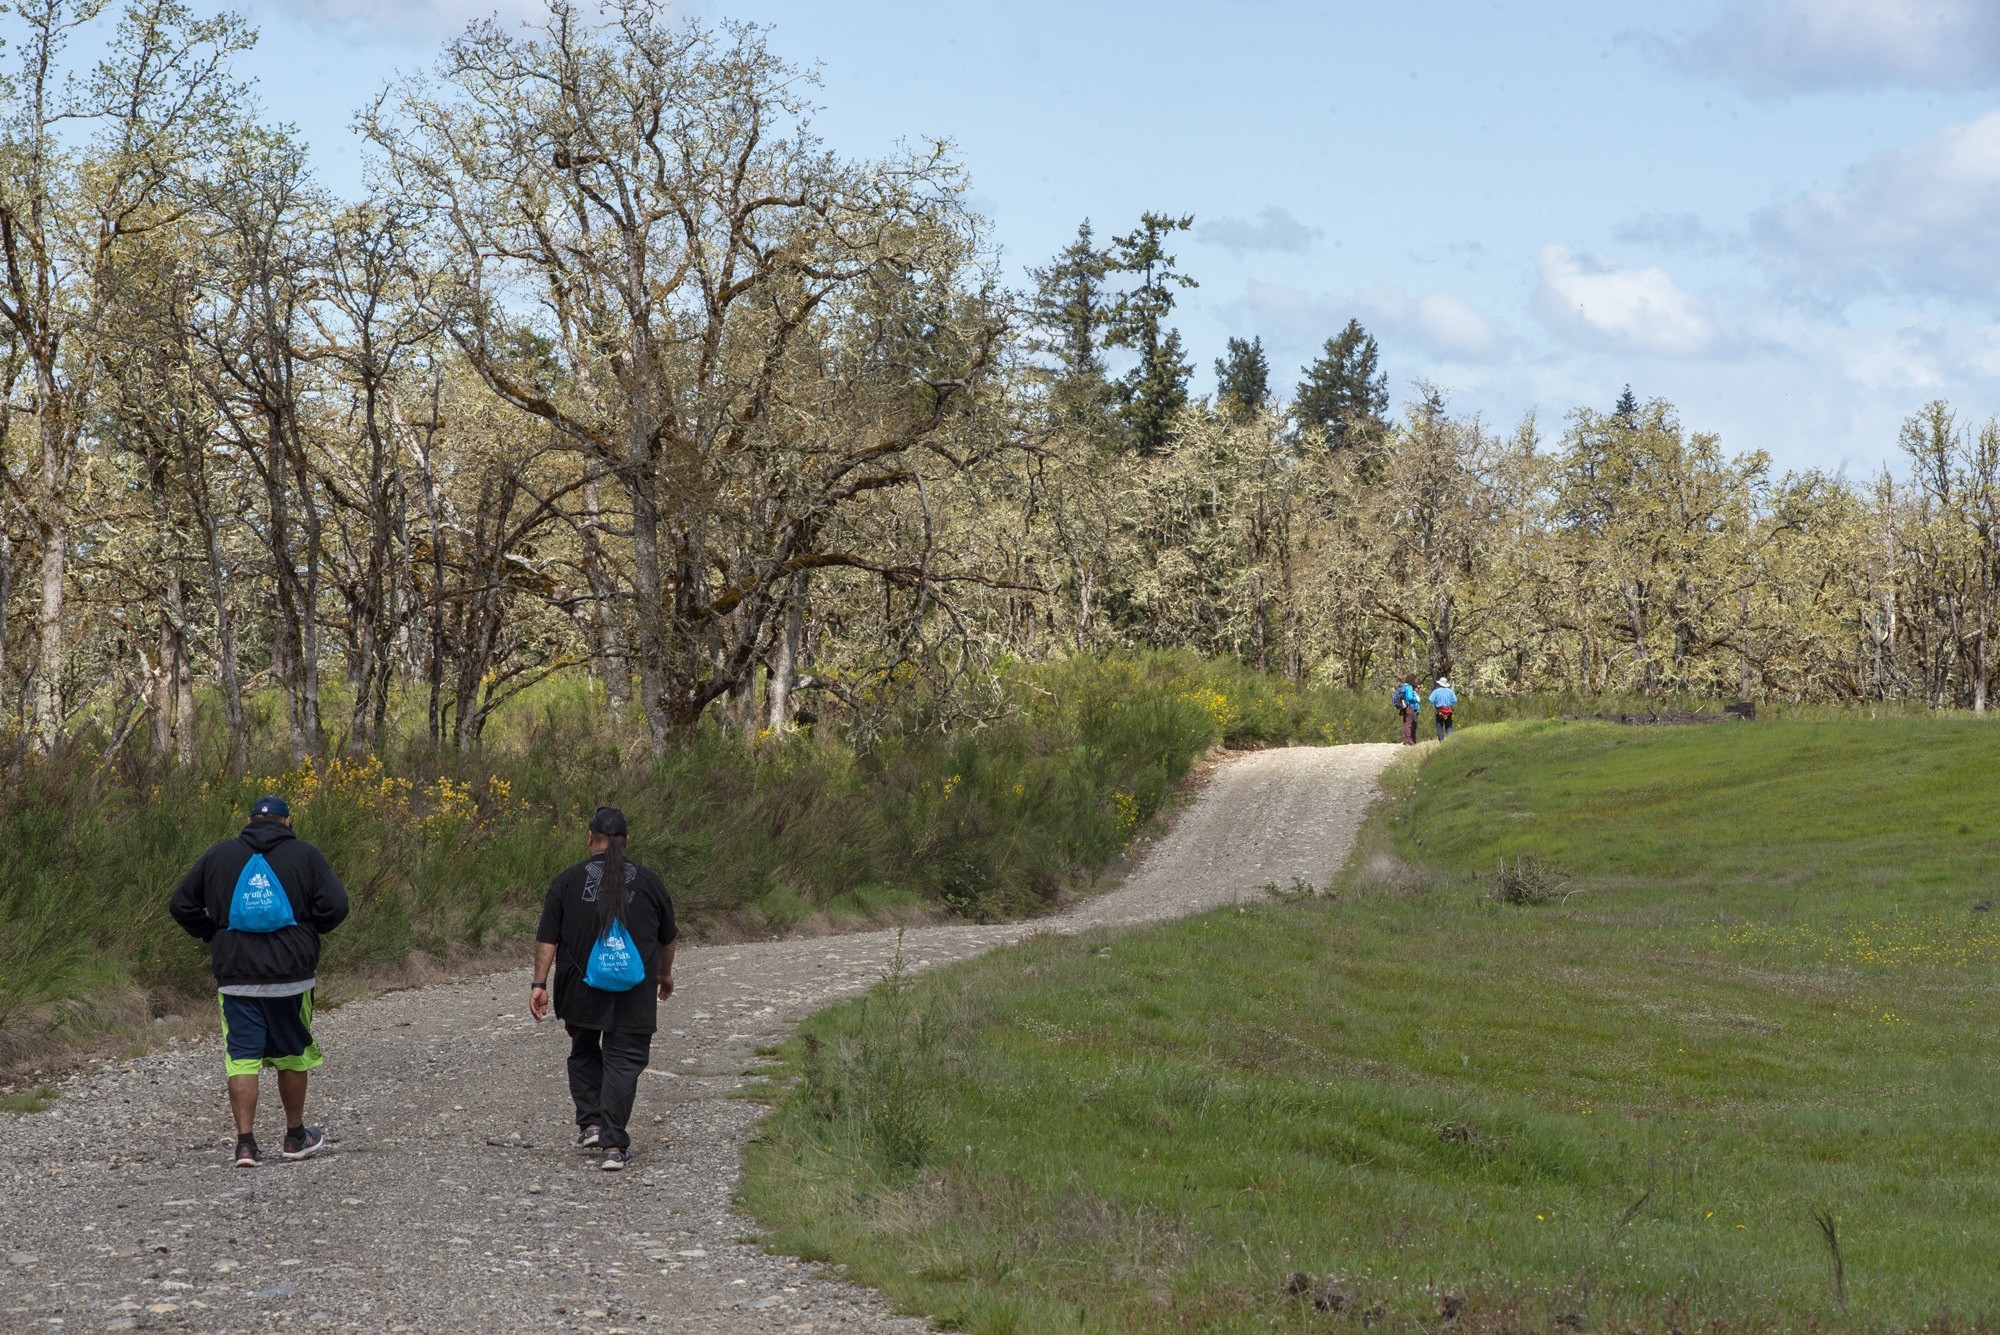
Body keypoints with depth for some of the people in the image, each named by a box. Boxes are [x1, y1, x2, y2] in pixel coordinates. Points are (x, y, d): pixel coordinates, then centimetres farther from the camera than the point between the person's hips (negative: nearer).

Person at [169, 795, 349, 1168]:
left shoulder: (219, 855, 7)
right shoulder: (305, 855, 2)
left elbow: (180, 905, 7)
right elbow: (335, 907, -7)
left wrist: (212, 936, 17)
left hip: (236, 976, 1)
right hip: (291, 974, 0)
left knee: (242, 1058, 0)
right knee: (292, 1055, 14)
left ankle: (245, 1142, -11)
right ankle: (296, 1137, 25)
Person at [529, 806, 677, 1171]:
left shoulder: (568, 880, -1)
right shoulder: (647, 882, 4)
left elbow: (547, 938, -5)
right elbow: (667, 937, 16)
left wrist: (539, 983, -2)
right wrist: (665, 975, 32)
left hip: (581, 990, 1)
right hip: (634, 996, 0)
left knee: (584, 1054, 22)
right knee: (623, 1061, 0)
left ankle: (589, 1123, 15)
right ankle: (613, 1143, -8)